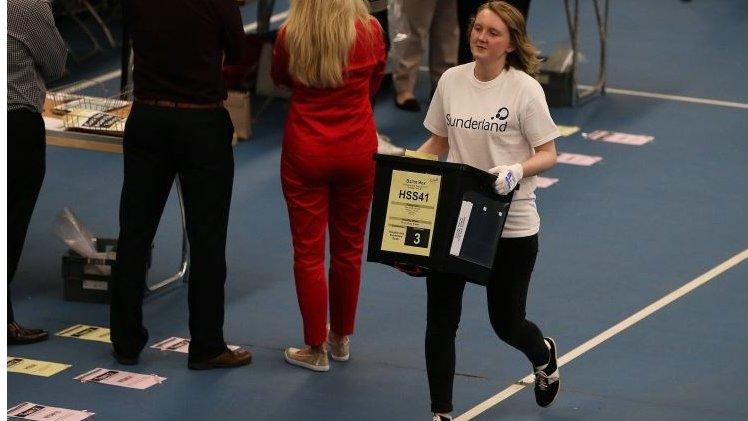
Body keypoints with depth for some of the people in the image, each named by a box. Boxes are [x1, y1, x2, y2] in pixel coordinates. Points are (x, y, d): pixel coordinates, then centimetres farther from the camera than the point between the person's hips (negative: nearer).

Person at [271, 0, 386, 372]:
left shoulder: (290, 35, -12)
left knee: (308, 251, 6)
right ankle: (341, 338, 30)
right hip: (357, 150, 2)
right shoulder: (370, 31, -11)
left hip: (305, 152, -1)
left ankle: (316, 348, 10)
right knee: (348, 248, 16)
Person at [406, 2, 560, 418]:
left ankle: (544, 354, 47)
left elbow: (548, 155, -8)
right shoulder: (451, 80, 1)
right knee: (441, 321, 1)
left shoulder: (525, 89, -11)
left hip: (511, 224, -3)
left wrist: (516, 171, -27)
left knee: (507, 323, 10)